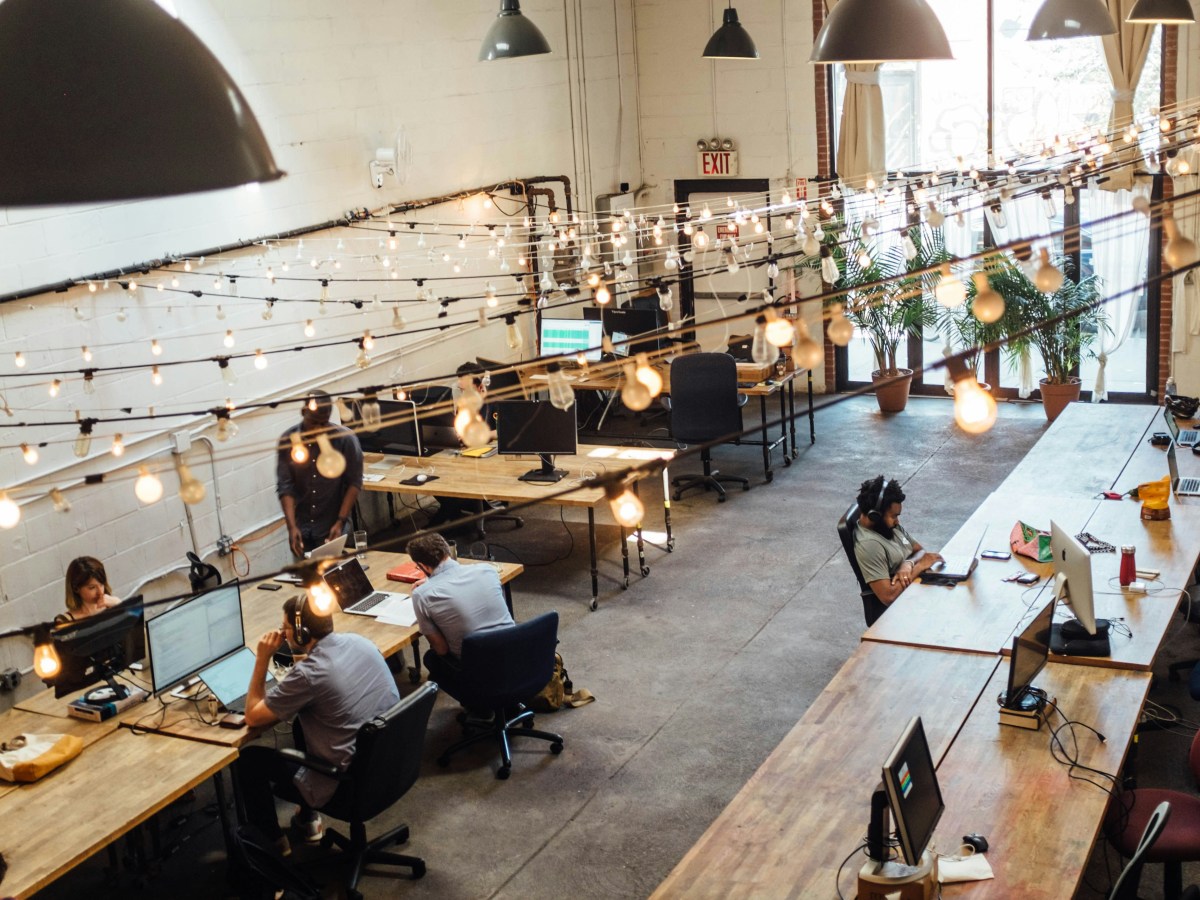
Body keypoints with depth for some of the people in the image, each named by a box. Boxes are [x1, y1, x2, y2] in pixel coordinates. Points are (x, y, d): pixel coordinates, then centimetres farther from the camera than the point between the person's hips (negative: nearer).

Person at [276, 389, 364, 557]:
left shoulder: (345, 439, -12)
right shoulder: (288, 440, -6)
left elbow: (354, 482, -7)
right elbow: (285, 486, -7)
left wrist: (340, 521, -14)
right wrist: (292, 526, -17)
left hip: (332, 526, -2)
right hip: (301, 526, 2)